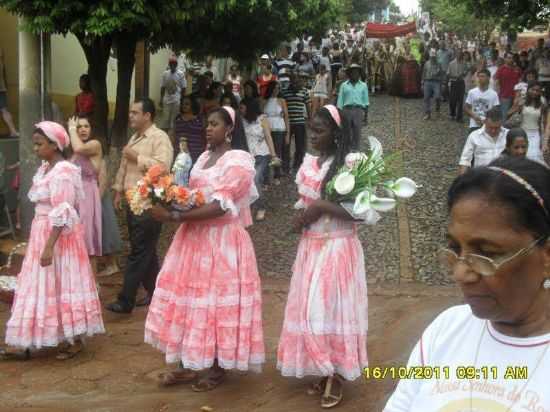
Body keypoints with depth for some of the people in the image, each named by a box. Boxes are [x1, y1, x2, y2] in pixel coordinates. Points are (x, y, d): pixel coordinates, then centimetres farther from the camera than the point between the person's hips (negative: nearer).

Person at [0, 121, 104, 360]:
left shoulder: (63, 172, -18)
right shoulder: (45, 168, 10)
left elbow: (62, 213, -23)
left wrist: (49, 246, -25)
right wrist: (43, 242, 18)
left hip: (58, 236, -9)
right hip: (42, 233, 9)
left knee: (60, 286, 0)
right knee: (39, 287, 11)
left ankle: (74, 340, 14)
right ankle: (25, 343, 17)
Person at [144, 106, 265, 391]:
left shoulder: (238, 160, -13)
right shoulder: (204, 157, 14)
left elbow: (219, 207, -22)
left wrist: (174, 216, -26)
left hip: (222, 240, -8)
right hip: (194, 236, 8)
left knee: (217, 300, 0)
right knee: (189, 296, 8)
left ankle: (217, 369, 15)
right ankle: (188, 365, 19)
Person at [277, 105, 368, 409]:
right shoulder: (308, 163, 8)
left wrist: (322, 207, -20)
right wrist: (302, 216, 0)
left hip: (338, 247, -7)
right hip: (310, 246, 7)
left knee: (331, 308, -3)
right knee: (311, 308, 9)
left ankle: (336, 376, 11)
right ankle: (323, 372, 21)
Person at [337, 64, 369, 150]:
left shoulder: (363, 85, 11)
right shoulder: (344, 85, 10)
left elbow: (366, 101, 10)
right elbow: (340, 101, 7)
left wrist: (366, 114, 3)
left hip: (359, 111, 0)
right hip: (346, 110, 0)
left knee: (357, 133, -5)